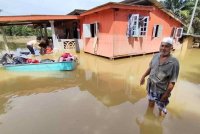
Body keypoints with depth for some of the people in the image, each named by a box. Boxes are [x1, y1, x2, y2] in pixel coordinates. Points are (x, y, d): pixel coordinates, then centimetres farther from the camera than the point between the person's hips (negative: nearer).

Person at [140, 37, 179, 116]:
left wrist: (166, 95, -18)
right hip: (151, 86, 6)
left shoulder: (174, 62, -23)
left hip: (161, 90, -5)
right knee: (151, 102, 28)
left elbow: (172, 82, -20)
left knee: (161, 109, 15)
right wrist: (143, 77, 12)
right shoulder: (156, 56, -8)